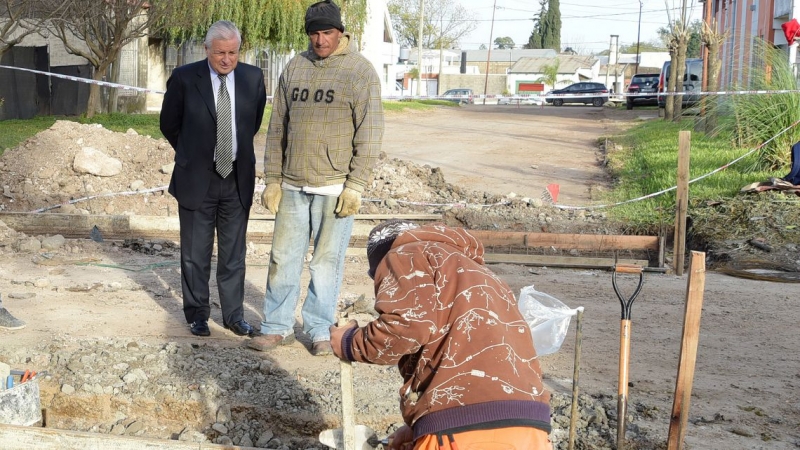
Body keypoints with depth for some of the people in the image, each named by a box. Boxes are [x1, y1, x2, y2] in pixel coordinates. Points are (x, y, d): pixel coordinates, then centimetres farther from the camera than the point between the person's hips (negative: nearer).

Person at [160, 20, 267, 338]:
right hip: (196, 180, -2)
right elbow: (169, 125, 4)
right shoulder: (184, 78, -9)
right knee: (195, 254, 7)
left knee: (234, 253, 10)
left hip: (238, 180, 2)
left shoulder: (253, 78, -2)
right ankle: (197, 314, 22)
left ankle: (234, 314, 21)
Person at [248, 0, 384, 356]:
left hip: (334, 187, -4)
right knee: (284, 257, 7)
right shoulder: (294, 69, 9)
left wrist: (355, 186, -12)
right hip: (293, 186, 4)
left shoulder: (360, 71, -4)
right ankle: (278, 327, 18)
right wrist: (272, 179, 8)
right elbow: (277, 129, 12)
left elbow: (369, 135, -7)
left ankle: (319, 329, 16)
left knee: (327, 259, 3)